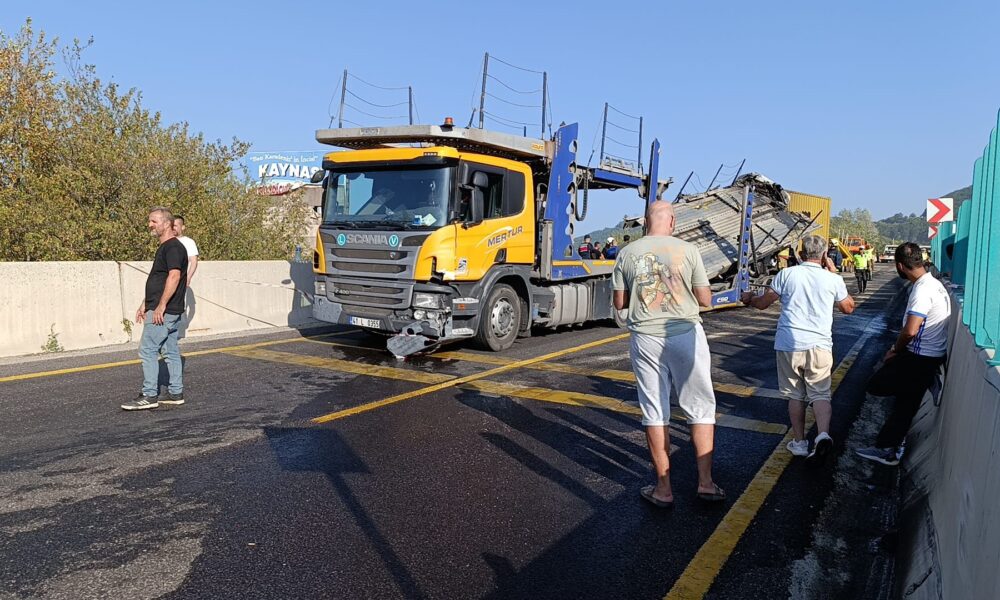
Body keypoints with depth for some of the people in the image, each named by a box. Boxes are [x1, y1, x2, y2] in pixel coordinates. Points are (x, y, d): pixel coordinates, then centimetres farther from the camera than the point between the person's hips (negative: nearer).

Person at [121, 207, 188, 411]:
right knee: (171, 351, 11)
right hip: (170, 311, 10)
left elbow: (174, 276, -25)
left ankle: (149, 396, -1)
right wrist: (145, 304, 24)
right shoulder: (164, 248, 19)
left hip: (164, 311, -10)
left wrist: (160, 306, -26)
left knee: (147, 350, -6)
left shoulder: (173, 247, -14)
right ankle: (175, 393, 15)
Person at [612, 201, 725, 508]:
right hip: (685, 334, -1)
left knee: (655, 413, 8)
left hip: (645, 338, 2)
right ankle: (705, 482, 15)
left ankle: (664, 489, 15)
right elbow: (705, 299, 0)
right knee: (701, 409, 12)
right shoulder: (688, 250, -5)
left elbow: (619, 302, 5)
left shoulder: (627, 253, 0)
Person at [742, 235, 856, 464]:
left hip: (789, 344, 0)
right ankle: (823, 435, -19)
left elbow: (763, 303, 4)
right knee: (820, 394, 4)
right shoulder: (832, 279, 2)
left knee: (796, 395, 12)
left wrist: (749, 299, 27)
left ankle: (799, 443, 18)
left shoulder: (787, 274, -1)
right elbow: (849, 308, 18)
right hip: (819, 345, 0)